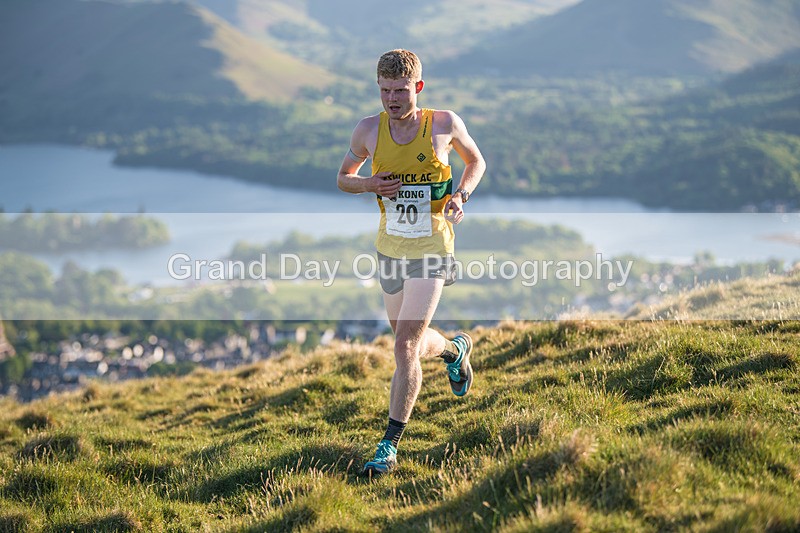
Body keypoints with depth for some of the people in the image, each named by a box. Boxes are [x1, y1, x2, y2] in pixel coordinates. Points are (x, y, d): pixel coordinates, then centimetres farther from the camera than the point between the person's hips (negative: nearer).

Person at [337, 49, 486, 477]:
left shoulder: (444, 124, -8)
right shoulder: (369, 130, -3)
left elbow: (475, 160, 10)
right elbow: (343, 177, 11)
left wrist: (461, 196, -10)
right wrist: (370, 184, -12)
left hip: (431, 248, -4)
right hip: (390, 247, 4)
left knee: (406, 347, -13)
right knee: (412, 344, 18)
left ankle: (390, 445, -5)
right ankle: (455, 349, 53)